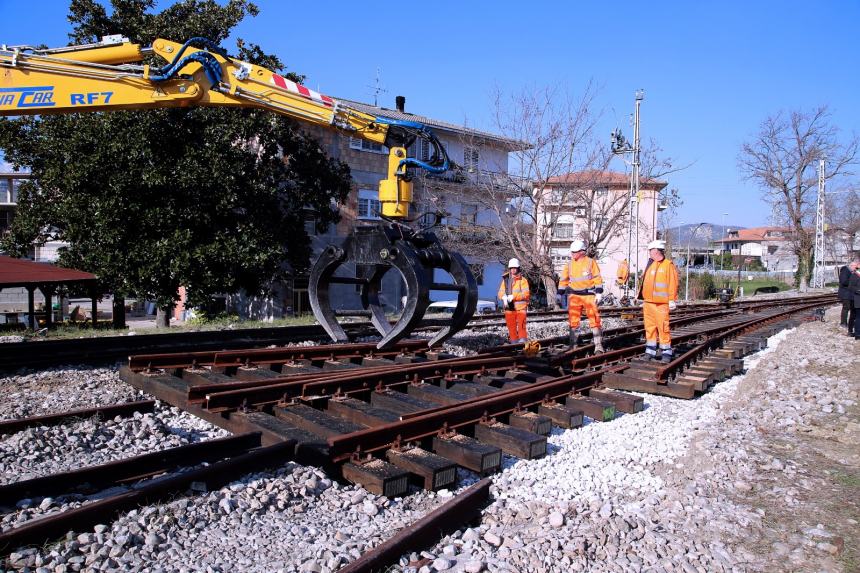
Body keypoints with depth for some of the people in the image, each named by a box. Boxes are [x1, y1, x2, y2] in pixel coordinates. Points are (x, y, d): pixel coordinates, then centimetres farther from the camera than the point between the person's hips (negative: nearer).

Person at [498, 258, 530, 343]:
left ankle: (523, 341, -7)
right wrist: (504, 297, -18)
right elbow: (500, 292, 5)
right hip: (509, 308, 4)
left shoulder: (523, 280, -1)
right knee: (511, 327, 8)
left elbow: (526, 294, -10)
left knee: (521, 326, -10)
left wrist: (513, 296, -20)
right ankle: (514, 342, 17)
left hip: (520, 307, -4)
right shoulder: (505, 279, 10)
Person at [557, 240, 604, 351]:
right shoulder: (569, 264, 7)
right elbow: (564, 278, 14)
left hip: (588, 294, -3)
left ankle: (598, 344, 0)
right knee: (573, 319, 4)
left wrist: (599, 292, -8)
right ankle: (573, 342, 14)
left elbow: (597, 278, -2)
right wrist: (560, 292, 11)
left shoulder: (591, 262, -3)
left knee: (594, 319, -4)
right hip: (574, 295, 4)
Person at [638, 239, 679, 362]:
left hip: (661, 303, -7)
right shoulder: (650, 265, 15)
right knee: (650, 327, 9)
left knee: (663, 327, -6)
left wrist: (672, 300, -12)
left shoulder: (668, 265, -5)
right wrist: (640, 295, 18)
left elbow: (673, 284, -9)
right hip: (648, 302, 7)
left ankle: (666, 352, 2)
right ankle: (650, 351, 16)